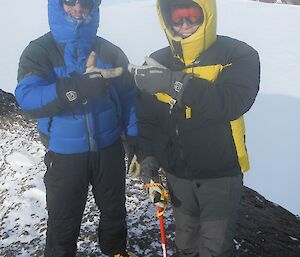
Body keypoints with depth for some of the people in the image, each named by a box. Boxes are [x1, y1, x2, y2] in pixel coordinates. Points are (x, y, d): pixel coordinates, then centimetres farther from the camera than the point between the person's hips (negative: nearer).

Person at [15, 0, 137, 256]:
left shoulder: (110, 52, 0)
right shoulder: (39, 51, -9)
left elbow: (129, 97, 2)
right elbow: (27, 97, -26)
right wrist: (76, 88, -41)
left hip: (109, 150, 3)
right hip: (65, 155, -3)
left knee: (114, 210, 22)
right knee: (63, 221, 10)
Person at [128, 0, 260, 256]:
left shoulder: (238, 56, -13)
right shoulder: (158, 63, -3)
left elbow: (231, 103, -31)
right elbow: (145, 117, 6)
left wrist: (174, 83, -38)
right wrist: (147, 157, -3)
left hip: (221, 174, -3)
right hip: (177, 173, 3)